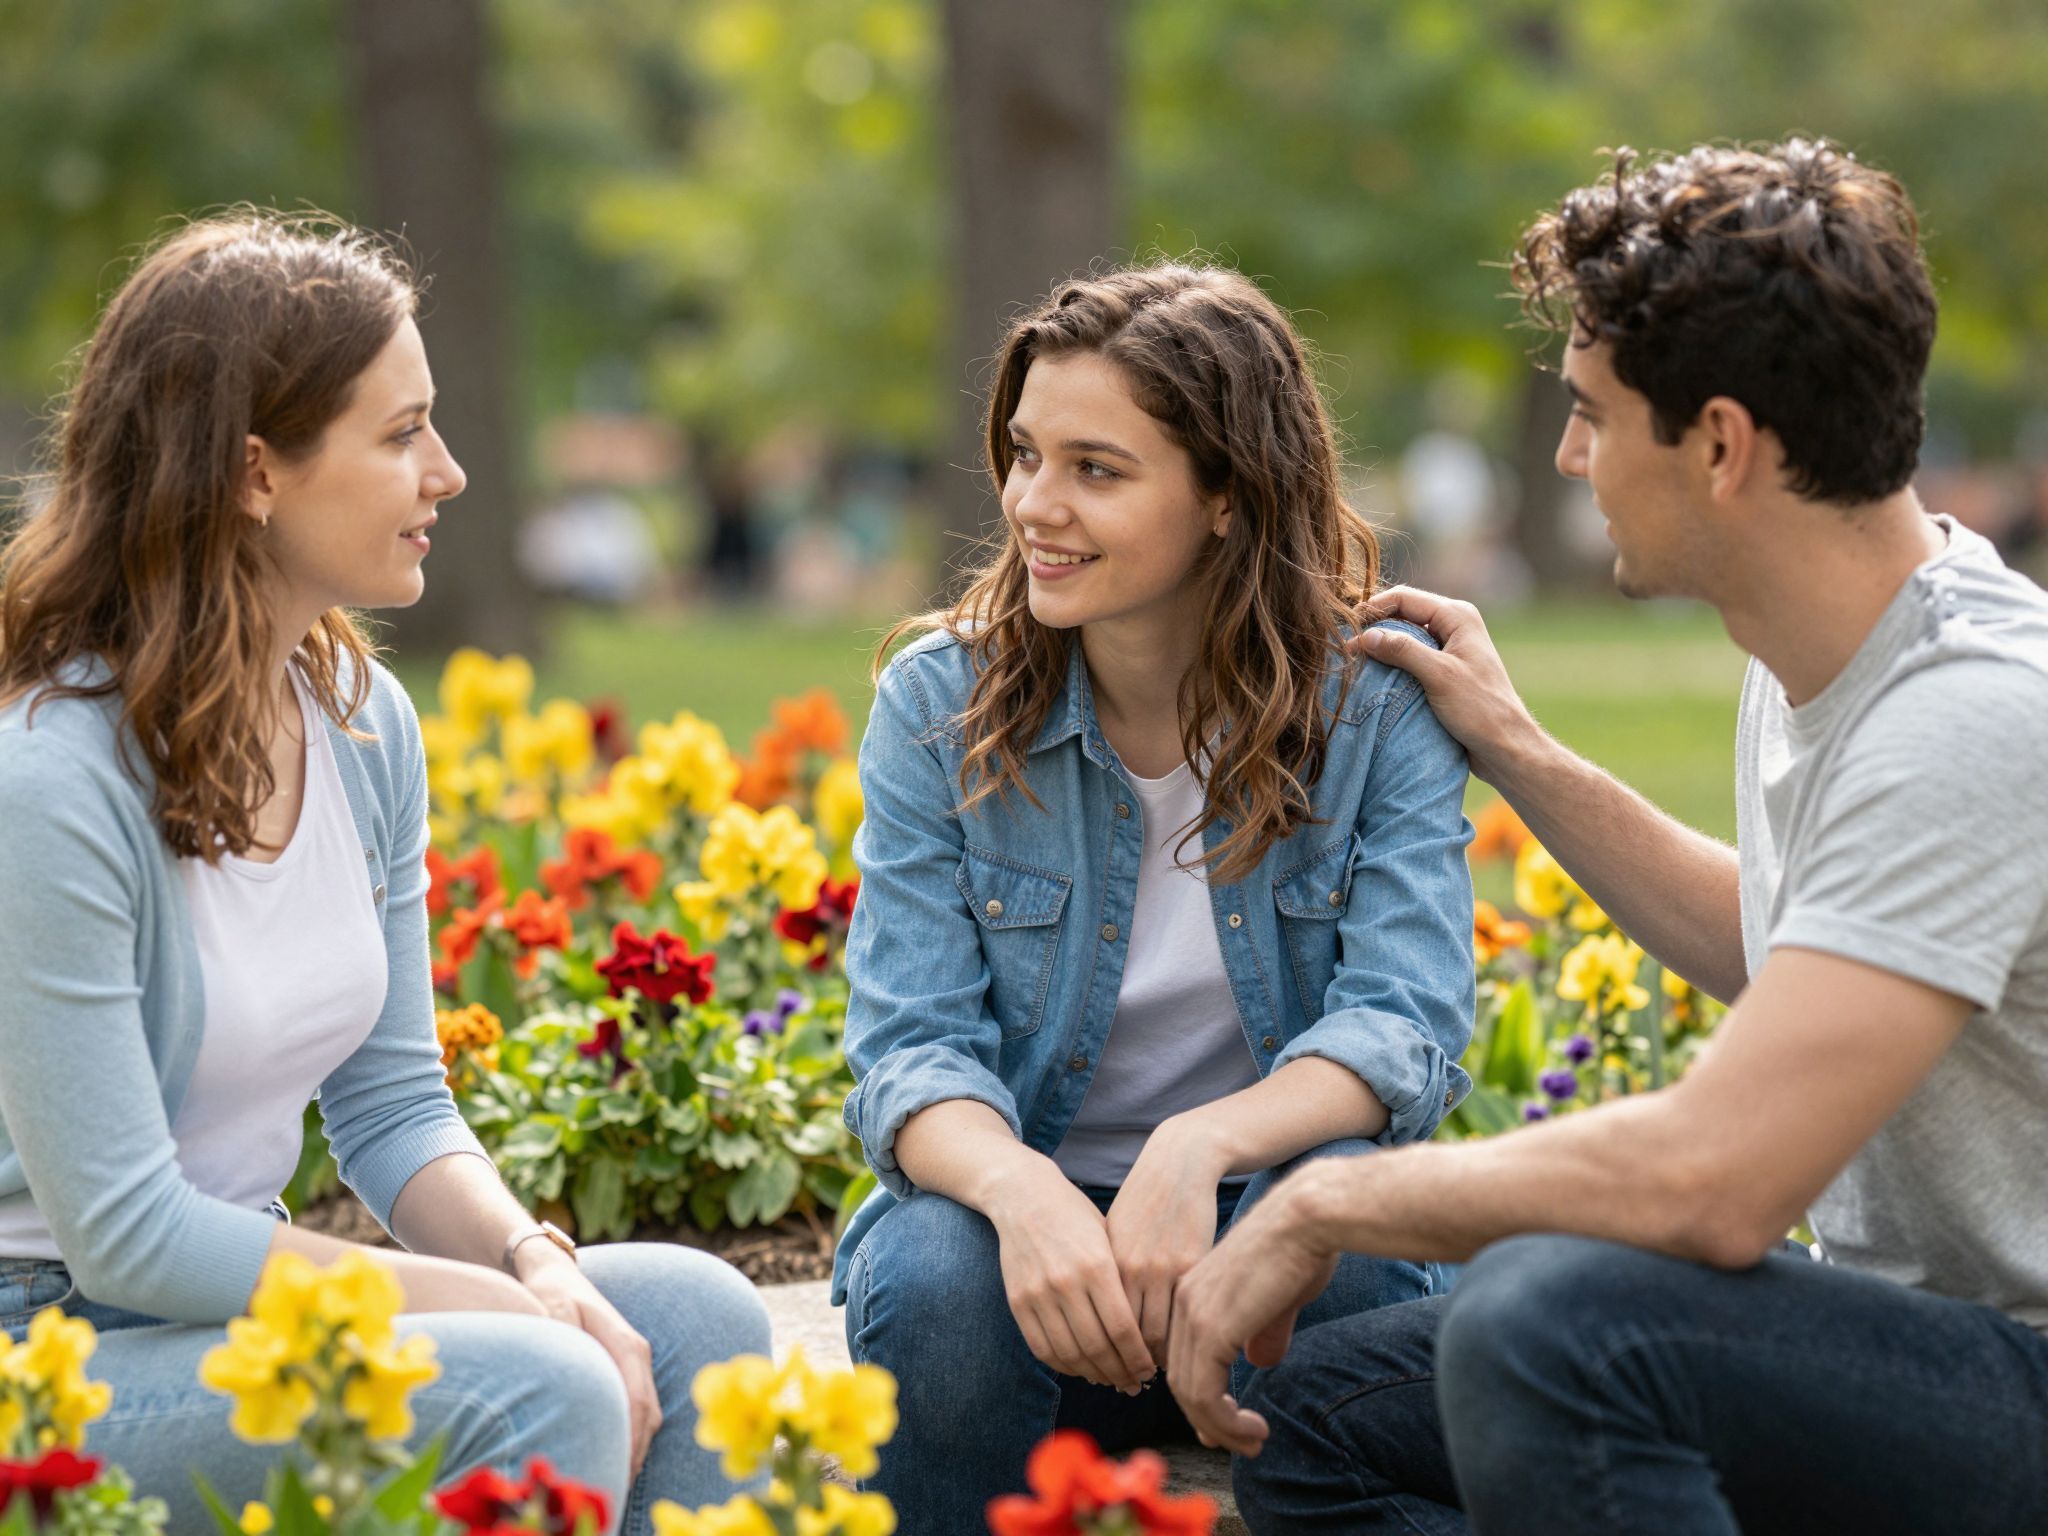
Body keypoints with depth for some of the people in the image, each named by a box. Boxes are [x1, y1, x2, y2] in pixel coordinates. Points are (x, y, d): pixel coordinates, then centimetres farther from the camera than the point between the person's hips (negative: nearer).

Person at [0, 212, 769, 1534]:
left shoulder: (366, 721, 5)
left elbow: (393, 1102, 9)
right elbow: (126, 1234, -21)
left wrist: (537, 1266, -11)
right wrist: (493, 1303, -19)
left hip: (241, 1297, 8)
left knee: (690, 1316, -10)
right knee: (537, 1391, -26)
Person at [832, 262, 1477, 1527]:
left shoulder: (1378, 701, -5)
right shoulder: (937, 705, -2)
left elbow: (1406, 1025, -16)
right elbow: (913, 1048, -10)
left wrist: (1204, 1144, -36)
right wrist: (1019, 1188, -34)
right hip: (1016, 1209, 1)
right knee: (935, 1280, -33)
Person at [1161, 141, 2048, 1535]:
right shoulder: (1816, 664, 7)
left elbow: (1713, 1183, -32)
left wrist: (1324, 1206, -19)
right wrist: (1516, 752, 25)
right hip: (1897, 1326, 10)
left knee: (1547, 1316, -34)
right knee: (1315, 1419, 6)